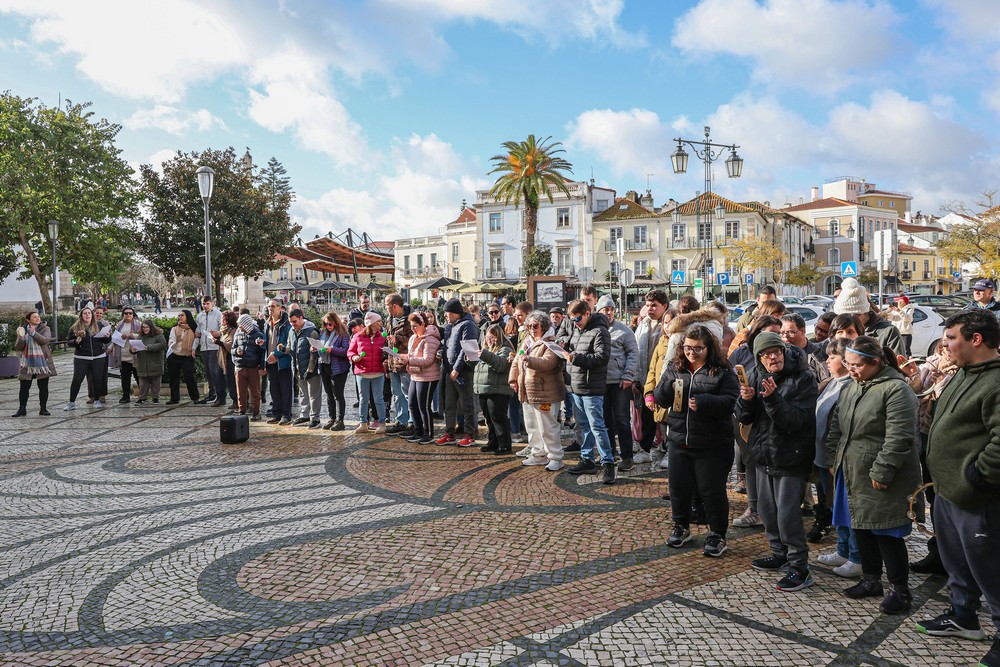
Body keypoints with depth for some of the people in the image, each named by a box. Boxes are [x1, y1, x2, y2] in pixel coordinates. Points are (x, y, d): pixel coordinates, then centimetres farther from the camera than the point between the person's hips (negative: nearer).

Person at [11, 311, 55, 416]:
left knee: (43, 387, 3)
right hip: (27, 363, 1)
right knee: (24, 387, 1)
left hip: (42, 362, -1)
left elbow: (45, 340, -16)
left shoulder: (45, 328, 2)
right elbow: (18, 347, 3)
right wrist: (21, 338, -16)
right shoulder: (23, 330, 8)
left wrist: (34, 333, -29)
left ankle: (43, 408, 11)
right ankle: (22, 409, 10)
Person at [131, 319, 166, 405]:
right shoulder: (139, 336, 10)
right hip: (142, 366, 3)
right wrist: (132, 349, -15)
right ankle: (142, 398, 14)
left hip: (155, 365, -3)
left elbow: (163, 344, -18)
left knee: (155, 383, 6)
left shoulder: (158, 335, -3)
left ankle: (155, 398, 17)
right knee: (143, 383, 7)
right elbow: (132, 344, 9)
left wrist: (149, 347, -25)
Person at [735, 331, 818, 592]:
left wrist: (773, 398, -36)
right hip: (764, 453, 7)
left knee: (788, 513, -5)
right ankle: (780, 554, 36)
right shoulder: (753, 375, 0)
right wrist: (746, 400, -20)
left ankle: (800, 566, 9)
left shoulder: (803, 379, -16)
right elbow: (743, 417, 1)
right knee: (766, 509, 17)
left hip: (791, 456, -6)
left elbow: (797, 420, -24)